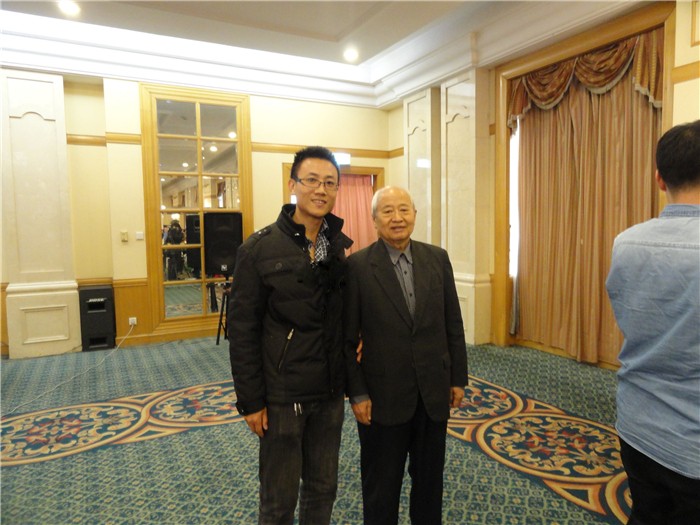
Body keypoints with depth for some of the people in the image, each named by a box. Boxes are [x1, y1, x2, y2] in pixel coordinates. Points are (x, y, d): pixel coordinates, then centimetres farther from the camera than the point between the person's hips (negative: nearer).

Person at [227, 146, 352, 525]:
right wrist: (250, 400, -10)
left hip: (330, 392, 4)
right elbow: (242, 330, -10)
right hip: (281, 394, -4)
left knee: (323, 489, 20)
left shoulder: (342, 247, 1)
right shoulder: (259, 248, -11)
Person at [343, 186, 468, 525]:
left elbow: (453, 324, 5)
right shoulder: (357, 266, -11)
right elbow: (347, 338, -8)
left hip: (434, 392, 4)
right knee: (381, 484, 17)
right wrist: (357, 393, -9)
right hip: (383, 395, -3)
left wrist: (458, 378, 5)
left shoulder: (438, 258, 0)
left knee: (429, 478, 22)